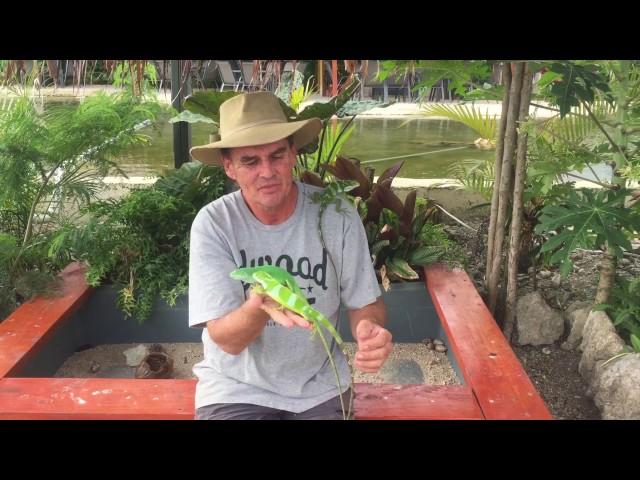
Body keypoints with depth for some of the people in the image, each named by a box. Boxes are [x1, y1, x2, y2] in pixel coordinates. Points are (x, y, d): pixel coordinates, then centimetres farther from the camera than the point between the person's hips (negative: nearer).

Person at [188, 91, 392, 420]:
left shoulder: (337, 214, -12)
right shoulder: (213, 224, -16)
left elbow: (364, 303, -2)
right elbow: (227, 340, -19)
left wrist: (371, 331, -25)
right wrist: (259, 305, -40)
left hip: (319, 387, 2)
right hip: (236, 389, -1)